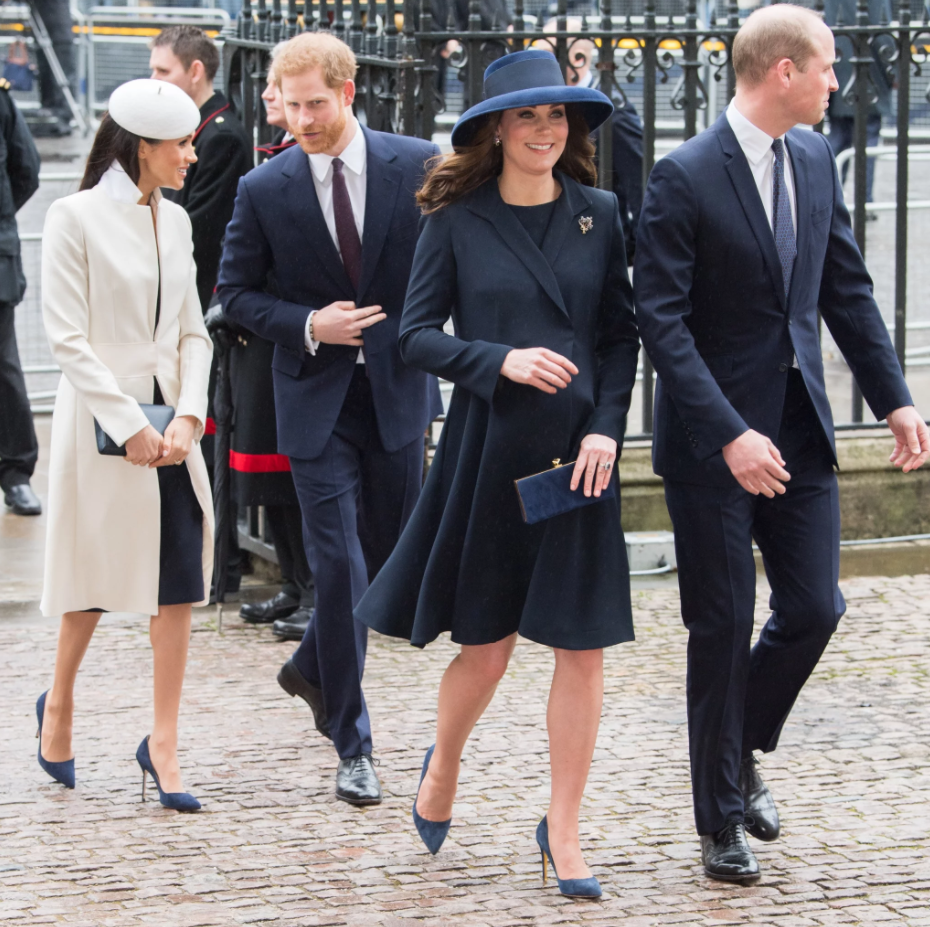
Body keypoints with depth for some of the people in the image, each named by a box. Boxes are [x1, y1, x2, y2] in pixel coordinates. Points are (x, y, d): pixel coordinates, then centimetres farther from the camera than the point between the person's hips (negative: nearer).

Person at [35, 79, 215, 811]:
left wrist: (187, 417, -5)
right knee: (97, 577, 6)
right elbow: (67, 336, -11)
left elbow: (192, 331, 10)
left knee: (179, 579, -2)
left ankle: (163, 744, 4)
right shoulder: (76, 217, -8)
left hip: (169, 425, 5)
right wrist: (128, 424, -15)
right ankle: (59, 705, 31)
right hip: (101, 423, -5)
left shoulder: (175, 221, 10)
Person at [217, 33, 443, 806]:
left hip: (396, 390, 2)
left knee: (391, 555, 12)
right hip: (317, 400, -2)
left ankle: (311, 667, 39)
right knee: (339, 564, -6)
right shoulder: (265, 190, -5)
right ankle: (352, 746, 2)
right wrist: (309, 327, -13)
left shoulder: (417, 167, -4)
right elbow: (237, 292, 3)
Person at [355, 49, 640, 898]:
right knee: (487, 642, 7)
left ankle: (562, 829, 10)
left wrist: (606, 429, -7)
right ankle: (443, 767, 37)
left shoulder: (600, 215, 4)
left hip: (578, 449, 2)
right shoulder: (458, 222, -1)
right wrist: (501, 361, -17)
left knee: (583, 645, -1)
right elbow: (416, 334, -1)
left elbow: (622, 336, 6)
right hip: (488, 446, -1)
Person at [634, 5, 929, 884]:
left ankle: (741, 750, 31)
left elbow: (846, 288, 13)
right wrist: (729, 436, -24)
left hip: (798, 428, 6)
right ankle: (722, 822, 17)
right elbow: (661, 320, -18)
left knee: (813, 607, 5)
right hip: (712, 438, -6)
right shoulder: (684, 177, -16)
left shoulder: (814, 158, 5)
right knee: (723, 627, 3)